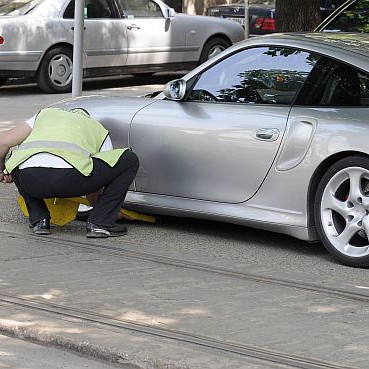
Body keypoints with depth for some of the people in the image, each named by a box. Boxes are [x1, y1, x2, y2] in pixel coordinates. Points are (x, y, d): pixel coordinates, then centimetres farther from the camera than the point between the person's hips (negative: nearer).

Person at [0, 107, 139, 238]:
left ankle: (39, 219, 24)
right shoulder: (100, 130, 33)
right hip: (68, 178, -3)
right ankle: (100, 223, 10)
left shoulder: (46, 113, 37)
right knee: (130, 160, 16)